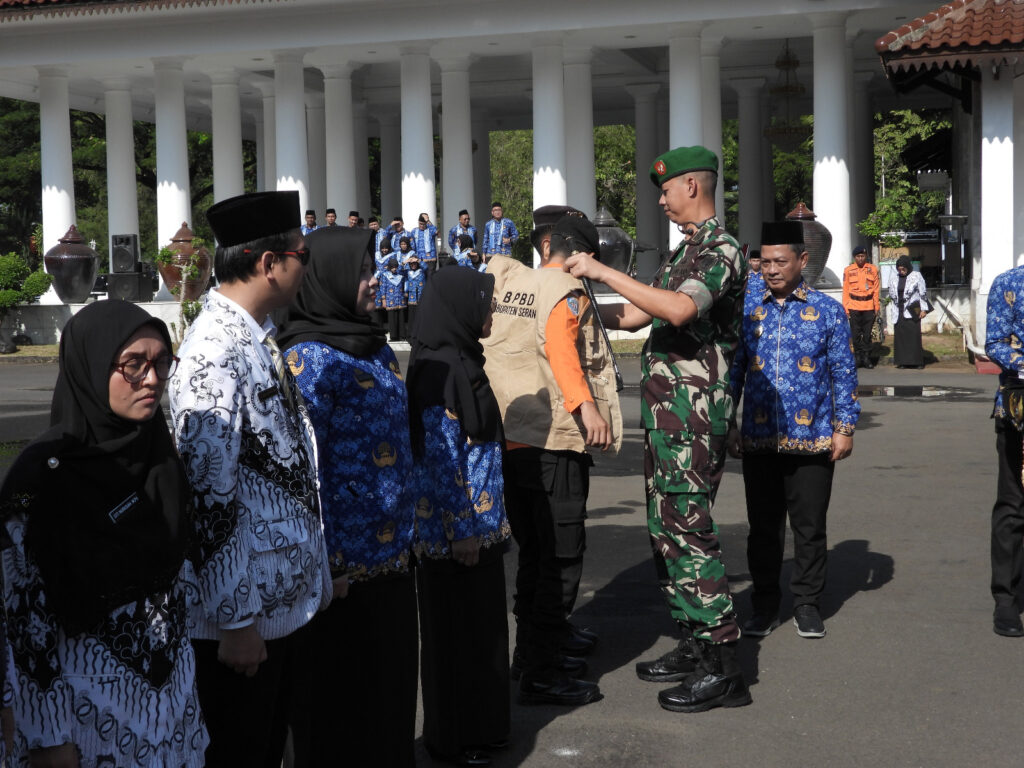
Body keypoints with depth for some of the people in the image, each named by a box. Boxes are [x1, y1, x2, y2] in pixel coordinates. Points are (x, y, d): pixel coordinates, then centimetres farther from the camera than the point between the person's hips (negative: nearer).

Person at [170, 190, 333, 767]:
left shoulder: (260, 338, 9)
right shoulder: (216, 352, -22)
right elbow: (209, 492, -24)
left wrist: (318, 567, 19)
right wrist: (234, 622, -20)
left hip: (288, 598, 9)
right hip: (242, 618, -9)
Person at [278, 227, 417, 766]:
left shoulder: (375, 345, 11)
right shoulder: (309, 358, -15)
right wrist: (321, 562, -18)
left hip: (391, 553, 8)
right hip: (345, 560, -8)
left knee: (393, 678, 18)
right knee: (342, 695, 6)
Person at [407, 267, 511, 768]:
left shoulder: (462, 360, 9)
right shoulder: (438, 369, -19)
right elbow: (440, 457, -20)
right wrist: (460, 530, -18)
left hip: (480, 520, 9)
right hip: (455, 529, -9)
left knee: (482, 625, 17)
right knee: (455, 630, 4)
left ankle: (481, 724, 30)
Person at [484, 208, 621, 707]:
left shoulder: (506, 279, 11)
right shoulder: (565, 290, -8)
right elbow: (561, 347, -23)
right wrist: (585, 405, -34)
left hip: (508, 438, 8)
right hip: (553, 441, -8)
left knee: (535, 548, 22)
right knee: (561, 554, -3)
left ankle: (539, 637, 36)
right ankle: (541, 671, -3)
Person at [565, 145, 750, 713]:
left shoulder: (722, 250, -11)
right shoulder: (685, 251, 20)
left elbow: (680, 309, -30)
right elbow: (635, 315, 25)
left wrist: (604, 272, -26)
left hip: (694, 413, -10)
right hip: (665, 410, 10)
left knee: (688, 527, -10)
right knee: (666, 527, 13)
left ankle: (722, 666, -5)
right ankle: (693, 645, 22)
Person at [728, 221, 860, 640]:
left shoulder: (828, 311, 1)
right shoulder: (749, 311, 6)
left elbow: (844, 374, 3)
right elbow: (734, 372, 9)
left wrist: (844, 428, -1)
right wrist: (729, 426, 5)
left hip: (812, 441, -2)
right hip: (758, 441, 2)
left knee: (810, 527, 6)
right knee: (763, 527, 9)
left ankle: (807, 605, 20)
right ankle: (765, 605, 21)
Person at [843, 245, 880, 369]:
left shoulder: (873, 269, 4)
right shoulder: (848, 270, 2)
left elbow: (876, 288, 7)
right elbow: (845, 290, 3)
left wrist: (877, 305, 3)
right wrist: (846, 307, -1)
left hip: (869, 306, 0)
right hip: (854, 306, 0)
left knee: (867, 333, 2)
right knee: (856, 333, 2)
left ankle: (866, 357, 9)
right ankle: (858, 357, 11)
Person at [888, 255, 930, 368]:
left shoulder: (917, 276, 0)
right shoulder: (894, 279, 12)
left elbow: (923, 293, -1)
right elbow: (891, 295, 18)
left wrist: (923, 309, -6)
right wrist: (893, 311, 15)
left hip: (912, 311, -4)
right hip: (898, 311, 4)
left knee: (914, 335, -6)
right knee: (900, 336, 0)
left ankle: (917, 362, -1)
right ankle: (902, 361, 4)